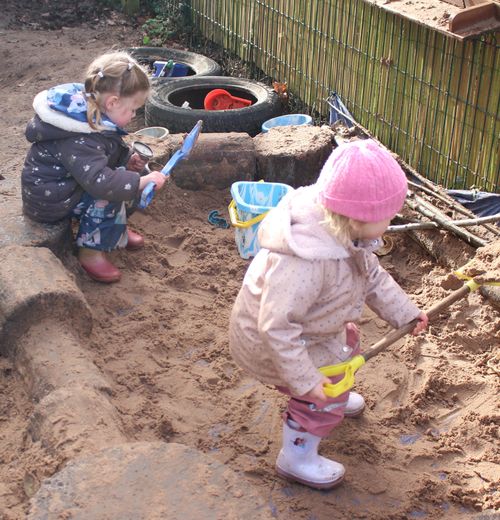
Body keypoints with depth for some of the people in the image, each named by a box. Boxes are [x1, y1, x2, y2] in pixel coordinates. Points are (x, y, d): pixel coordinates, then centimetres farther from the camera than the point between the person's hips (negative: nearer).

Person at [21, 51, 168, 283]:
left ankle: (117, 229, 20)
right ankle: (91, 250, -12)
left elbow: (104, 154, 16)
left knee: (128, 175, 4)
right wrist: (144, 181, -35)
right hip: (48, 198, -10)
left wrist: (128, 161, -1)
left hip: (68, 183, 10)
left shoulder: (90, 114, -1)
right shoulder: (79, 139, -33)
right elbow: (100, 181, -41)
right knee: (111, 191, -25)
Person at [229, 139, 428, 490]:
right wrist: (304, 379, -33)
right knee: (324, 395, -2)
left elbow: (371, 274, 3)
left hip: (306, 326, 9)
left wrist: (405, 311, 3)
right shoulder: (302, 263, -45)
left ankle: (335, 401, 57)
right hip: (268, 342, -9)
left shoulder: (343, 234, -15)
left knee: (348, 343, 26)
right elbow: (276, 326, -40)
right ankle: (297, 458, 24)